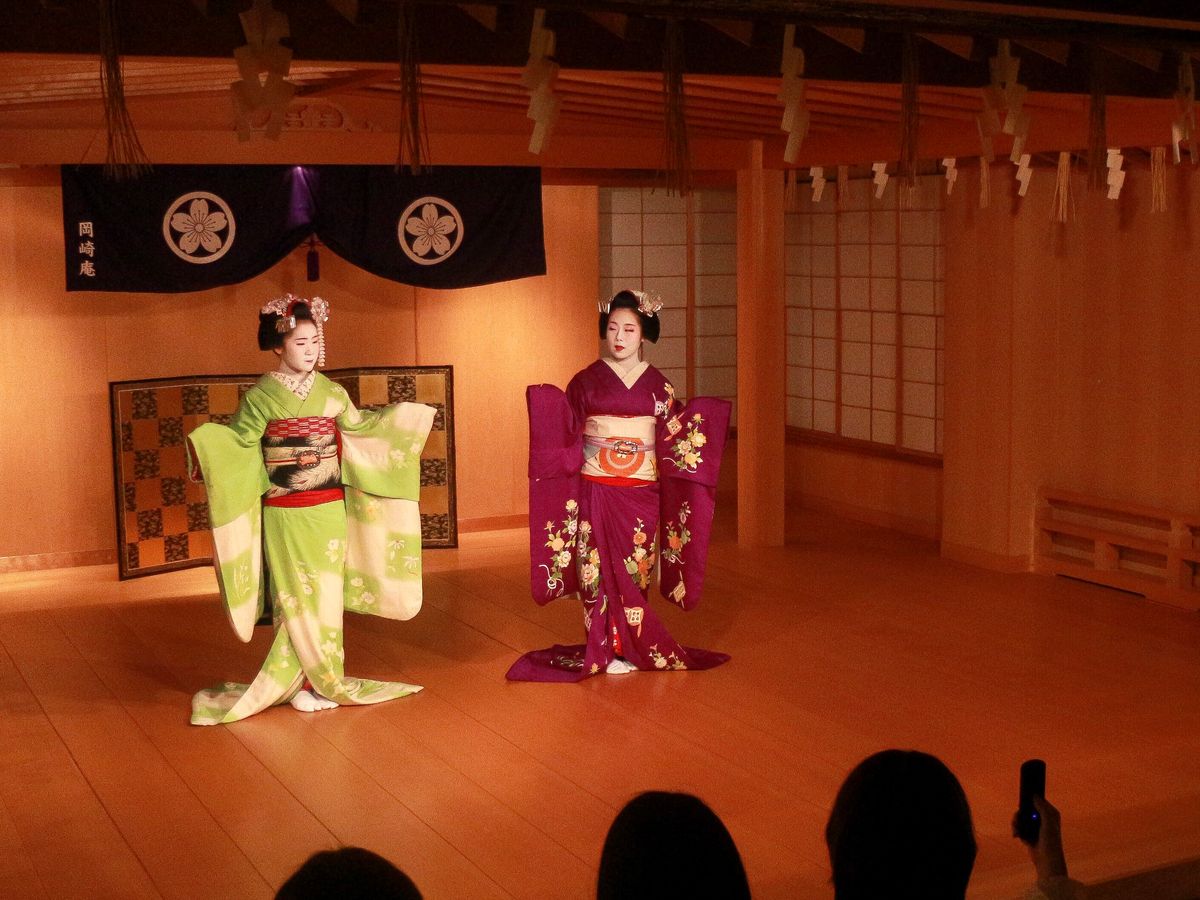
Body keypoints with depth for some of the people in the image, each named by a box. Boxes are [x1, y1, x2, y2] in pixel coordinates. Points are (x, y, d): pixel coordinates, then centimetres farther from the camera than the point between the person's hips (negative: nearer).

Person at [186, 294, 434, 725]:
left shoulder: (331, 393, 5)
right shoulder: (261, 396, -5)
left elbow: (356, 427, 19)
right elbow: (238, 442, -5)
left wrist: (399, 417, 15)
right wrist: (206, 439, -24)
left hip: (330, 511, 3)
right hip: (285, 515, -3)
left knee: (327, 596, 6)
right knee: (295, 599, 1)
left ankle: (322, 680, 17)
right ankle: (300, 682, 11)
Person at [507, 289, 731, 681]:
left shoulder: (658, 385, 6)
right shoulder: (586, 380, 3)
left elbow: (672, 436, 7)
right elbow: (565, 433, 2)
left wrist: (697, 418, -8)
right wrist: (548, 405, -14)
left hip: (641, 491, 1)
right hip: (596, 489, -1)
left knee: (633, 570, 5)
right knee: (601, 568, -1)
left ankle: (631, 646, 17)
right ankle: (607, 649, 8)